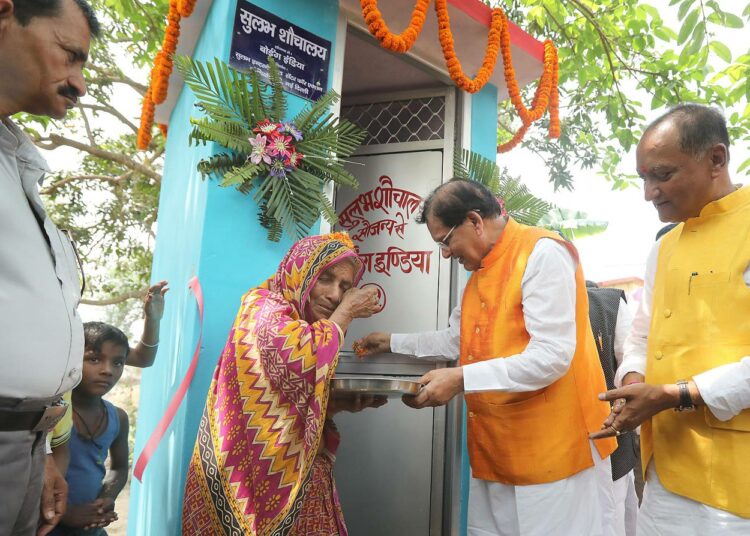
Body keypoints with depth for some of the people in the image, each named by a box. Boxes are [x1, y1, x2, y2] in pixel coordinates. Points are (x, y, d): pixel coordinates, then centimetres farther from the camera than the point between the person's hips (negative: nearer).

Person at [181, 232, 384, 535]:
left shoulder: (309, 328, 13)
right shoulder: (263, 307, -10)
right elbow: (300, 361, -30)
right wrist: (346, 313, -16)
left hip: (295, 473, 8)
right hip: (253, 470, -8)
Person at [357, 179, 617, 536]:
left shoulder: (542, 254, -15)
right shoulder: (480, 270, 12)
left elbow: (552, 356, -23)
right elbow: (458, 339, 24)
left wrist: (463, 378, -25)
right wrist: (394, 343, 23)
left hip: (554, 452, -8)